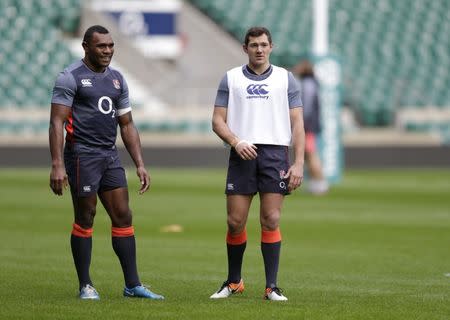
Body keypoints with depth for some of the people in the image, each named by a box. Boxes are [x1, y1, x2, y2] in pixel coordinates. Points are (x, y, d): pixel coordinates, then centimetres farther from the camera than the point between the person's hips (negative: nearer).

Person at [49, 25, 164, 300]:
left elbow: (127, 125, 18)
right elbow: (57, 122, -11)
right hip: (82, 154, -6)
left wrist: (140, 164, 12)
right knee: (85, 218, -1)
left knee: (123, 216, 2)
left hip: (110, 155, 6)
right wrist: (57, 165, -20)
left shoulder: (117, 79, 14)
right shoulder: (71, 77, -6)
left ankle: (133, 285, 5)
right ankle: (85, 286, 8)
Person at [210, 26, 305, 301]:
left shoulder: (285, 78, 10)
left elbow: (297, 123, 6)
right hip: (243, 155, 0)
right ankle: (233, 282, 16)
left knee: (271, 221, -6)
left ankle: (272, 287, -1)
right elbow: (218, 120, 7)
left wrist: (299, 163, -4)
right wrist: (236, 142, -12)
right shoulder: (231, 78, 10)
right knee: (235, 221, -1)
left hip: (275, 154, 0)